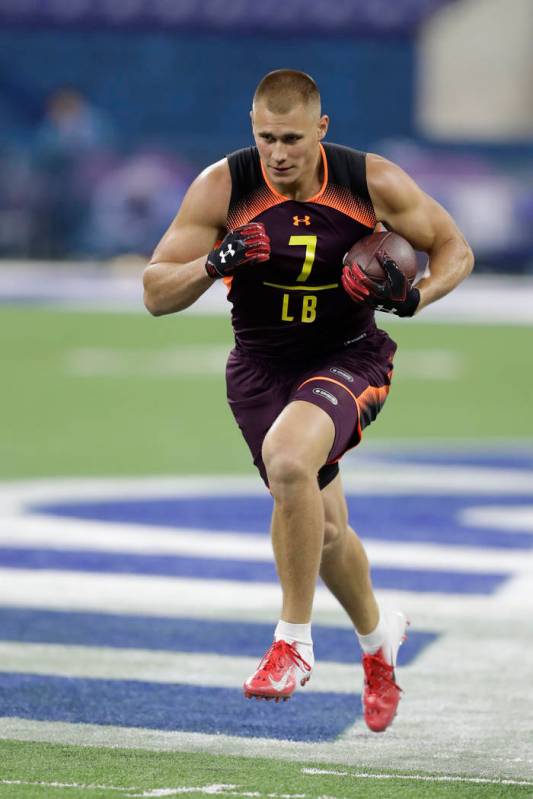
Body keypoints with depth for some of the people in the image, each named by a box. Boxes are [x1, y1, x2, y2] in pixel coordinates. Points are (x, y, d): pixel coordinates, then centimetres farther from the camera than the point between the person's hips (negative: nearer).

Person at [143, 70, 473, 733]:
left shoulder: (373, 182, -13)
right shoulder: (222, 187, -13)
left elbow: (454, 249, 1)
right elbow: (155, 293, -10)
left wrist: (416, 295, -20)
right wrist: (214, 264, -29)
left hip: (350, 358, -2)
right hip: (261, 364, 2)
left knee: (288, 459, -32)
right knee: (323, 526, 8)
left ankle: (294, 640, -18)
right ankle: (376, 634, 41)